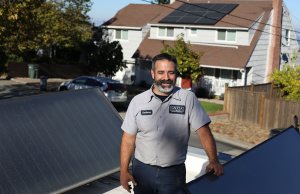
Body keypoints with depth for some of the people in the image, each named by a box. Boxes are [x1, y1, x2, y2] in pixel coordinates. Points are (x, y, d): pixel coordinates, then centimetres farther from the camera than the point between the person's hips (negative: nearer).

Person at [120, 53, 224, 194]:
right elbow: (128, 139, 2)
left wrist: (214, 160, -20)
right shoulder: (138, 101, -1)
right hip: (142, 170, 2)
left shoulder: (188, 98, -4)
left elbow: (203, 132, -8)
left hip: (174, 172, -1)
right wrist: (124, 170, -2)